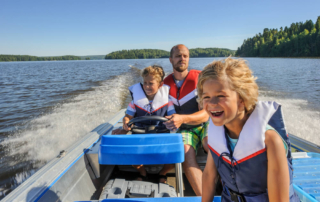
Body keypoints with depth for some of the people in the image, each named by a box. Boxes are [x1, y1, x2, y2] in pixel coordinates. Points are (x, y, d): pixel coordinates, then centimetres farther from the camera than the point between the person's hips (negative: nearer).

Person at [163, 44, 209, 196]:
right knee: (185, 152, -32)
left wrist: (182, 118, -35)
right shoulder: (166, 84, 3)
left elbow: (205, 114, -17)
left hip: (205, 124, -1)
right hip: (184, 130, 2)